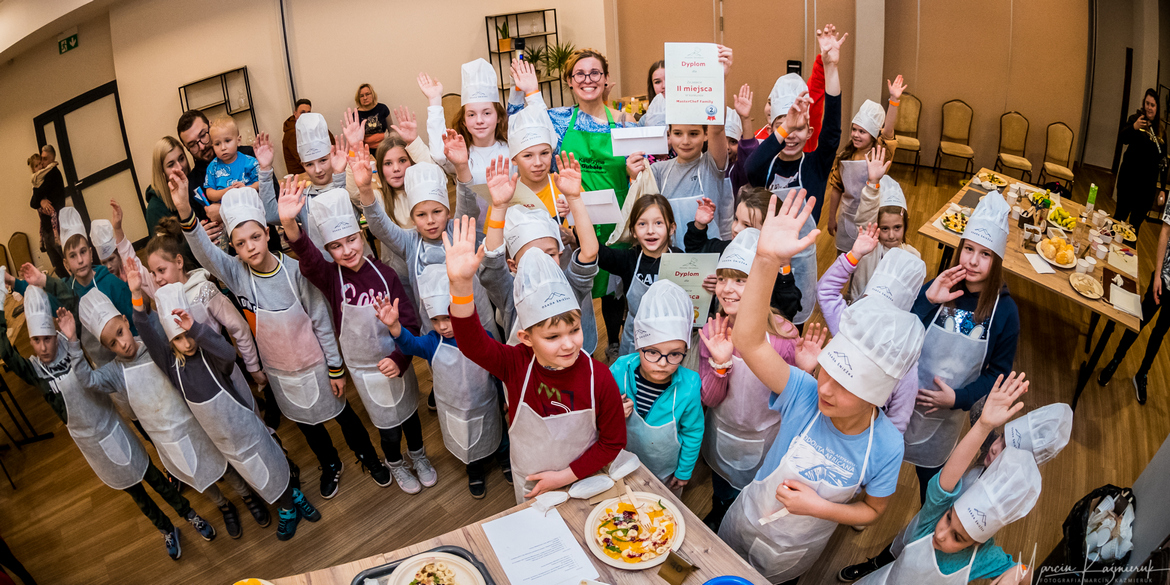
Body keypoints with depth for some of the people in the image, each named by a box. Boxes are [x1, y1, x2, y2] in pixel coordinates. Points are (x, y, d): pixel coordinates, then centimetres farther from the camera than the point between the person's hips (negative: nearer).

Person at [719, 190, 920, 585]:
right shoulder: (805, 394, -31)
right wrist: (767, 260, -61)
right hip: (743, 523, 1)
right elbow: (749, 341, -48)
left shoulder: (886, 448, -29)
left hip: (795, 552, -1)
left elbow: (874, 510, -9)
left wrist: (819, 507, -27)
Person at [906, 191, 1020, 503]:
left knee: (930, 472, 19)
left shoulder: (1004, 311, -12)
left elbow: (998, 371, -4)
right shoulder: (937, 289, -11)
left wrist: (959, 398, -17)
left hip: (945, 414, 0)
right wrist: (927, 302, -27)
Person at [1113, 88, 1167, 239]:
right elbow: (1123, 138, -17)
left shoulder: (1161, 131, 9)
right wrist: (1134, 127, -39)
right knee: (1121, 215, 0)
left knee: (1136, 221, 7)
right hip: (1130, 177, -3)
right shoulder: (1135, 119, 0)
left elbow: (1163, 161, 12)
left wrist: (1163, 188, 9)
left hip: (1148, 182, 3)